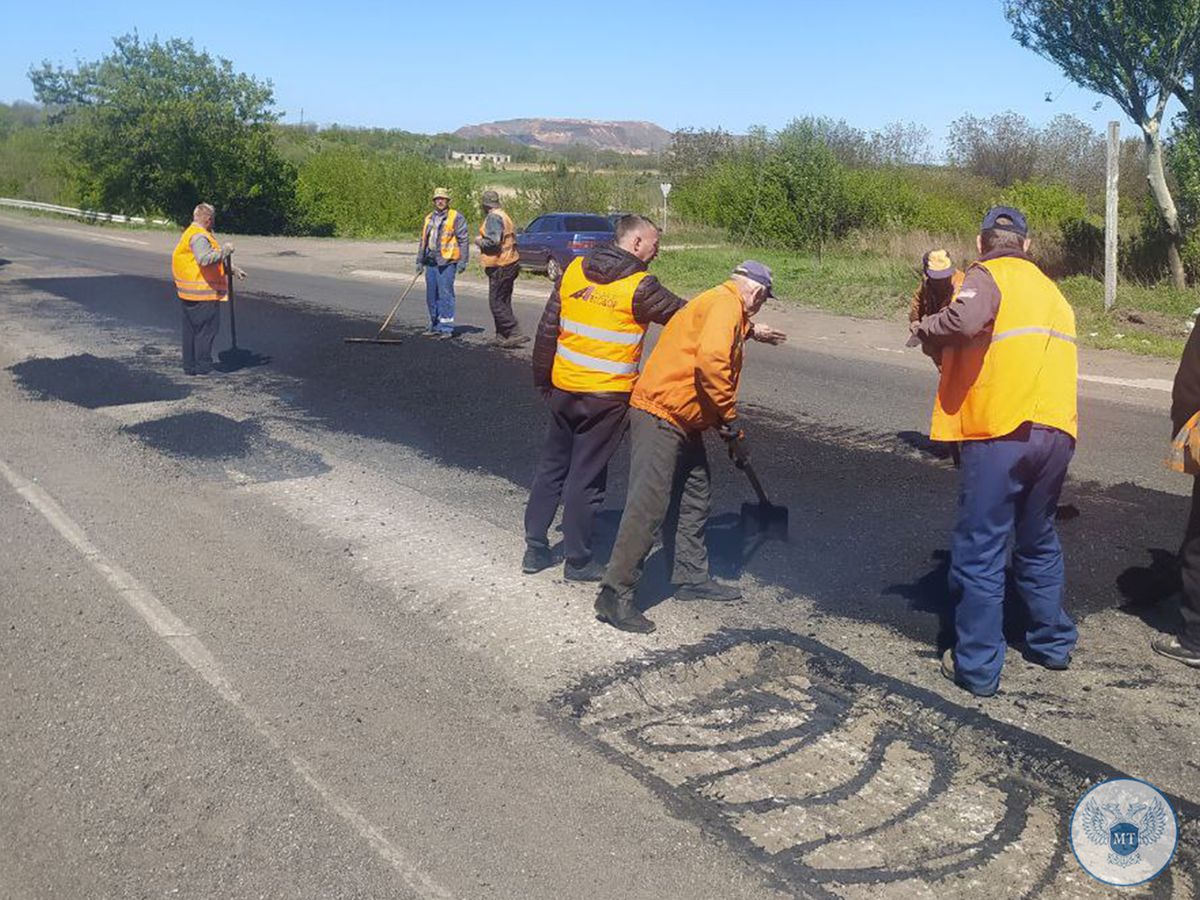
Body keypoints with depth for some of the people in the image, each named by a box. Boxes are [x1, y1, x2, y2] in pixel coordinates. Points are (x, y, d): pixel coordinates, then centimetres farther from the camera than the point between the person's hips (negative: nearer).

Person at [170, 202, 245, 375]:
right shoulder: (199, 237, -15)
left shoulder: (188, 233, 19)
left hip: (188, 293, 10)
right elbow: (205, 259, -33)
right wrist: (224, 250, -22)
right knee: (207, 329, -2)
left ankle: (189, 365, 20)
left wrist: (233, 269, 27)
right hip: (203, 293, -10)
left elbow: (216, 260, 26)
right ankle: (203, 366, 2)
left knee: (190, 329, 14)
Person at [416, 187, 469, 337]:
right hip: (431, 262, 7)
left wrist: (463, 261, -12)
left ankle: (446, 328, -4)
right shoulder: (429, 218, 18)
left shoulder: (456, 217, -2)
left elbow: (463, 240, -6)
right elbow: (423, 241, 24)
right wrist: (420, 261, 20)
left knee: (445, 294, -8)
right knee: (431, 296, 10)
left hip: (447, 262, -7)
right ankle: (435, 326, 19)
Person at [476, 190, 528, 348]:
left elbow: (493, 241, -25)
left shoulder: (493, 217, -14)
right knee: (503, 302, 15)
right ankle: (503, 335, 20)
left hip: (500, 267, -10)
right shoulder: (503, 216, 17)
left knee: (496, 303, -8)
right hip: (510, 263, 10)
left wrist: (479, 241, -6)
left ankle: (515, 333, -12)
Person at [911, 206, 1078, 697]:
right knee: (1039, 542, 23)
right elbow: (1049, 353, 20)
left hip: (1001, 434, -7)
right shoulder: (1050, 289, 22)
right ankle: (1053, 642, 34)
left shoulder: (987, 275, -2)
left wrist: (924, 328, -5)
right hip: (1056, 433, 7)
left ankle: (977, 667, 7)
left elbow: (966, 319, -24)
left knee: (979, 553, 1)